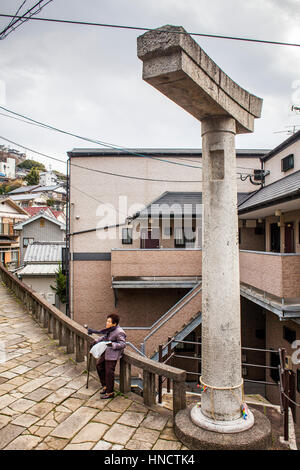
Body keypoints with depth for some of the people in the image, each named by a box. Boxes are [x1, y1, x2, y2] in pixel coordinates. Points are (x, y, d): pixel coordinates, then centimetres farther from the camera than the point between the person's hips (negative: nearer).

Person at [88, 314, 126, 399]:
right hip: (106, 351, 10)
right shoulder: (109, 329, 3)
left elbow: (123, 344, -22)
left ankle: (110, 393, 13)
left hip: (113, 354, -10)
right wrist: (97, 341, 11)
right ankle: (105, 385, 31)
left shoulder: (119, 332, -23)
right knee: (99, 365, 16)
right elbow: (104, 336, 20)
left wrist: (112, 344, -32)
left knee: (109, 372, -3)